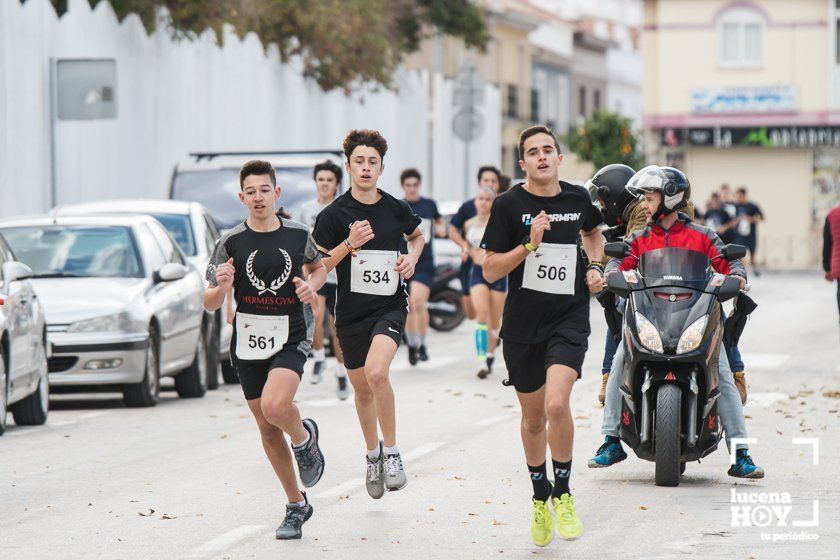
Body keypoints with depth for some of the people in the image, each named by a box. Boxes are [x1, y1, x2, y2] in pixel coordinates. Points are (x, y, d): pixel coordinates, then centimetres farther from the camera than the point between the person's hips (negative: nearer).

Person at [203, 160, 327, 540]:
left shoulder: (298, 235, 0)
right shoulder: (232, 243, -2)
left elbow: (319, 267, 22)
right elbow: (210, 305, 1)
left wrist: (311, 285, -1)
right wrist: (221, 288, -22)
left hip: (291, 338, -2)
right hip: (248, 342, 2)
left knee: (275, 406, -28)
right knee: (267, 430, 8)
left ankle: (305, 437, 7)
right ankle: (296, 505, 24)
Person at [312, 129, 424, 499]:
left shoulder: (396, 209, 1)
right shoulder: (334, 214, -5)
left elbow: (418, 235, 23)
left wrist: (412, 258, 3)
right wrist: (349, 245, -18)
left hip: (390, 305, -1)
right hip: (351, 312, 1)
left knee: (377, 372, -26)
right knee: (362, 389, 13)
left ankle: (391, 452, -11)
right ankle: (373, 454, 37)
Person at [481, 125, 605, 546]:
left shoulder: (577, 198, 4)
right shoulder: (509, 205, -5)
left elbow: (592, 232, 28)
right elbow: (490, 270, -7)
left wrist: (596, 267, 11)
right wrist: (530, 245, -18)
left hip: (570, 318, 0)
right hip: (523, 323, 0)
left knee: (556, 404, -21)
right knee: (533, 418, 12)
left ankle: (563, 493, -1)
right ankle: (539, 497, 34)